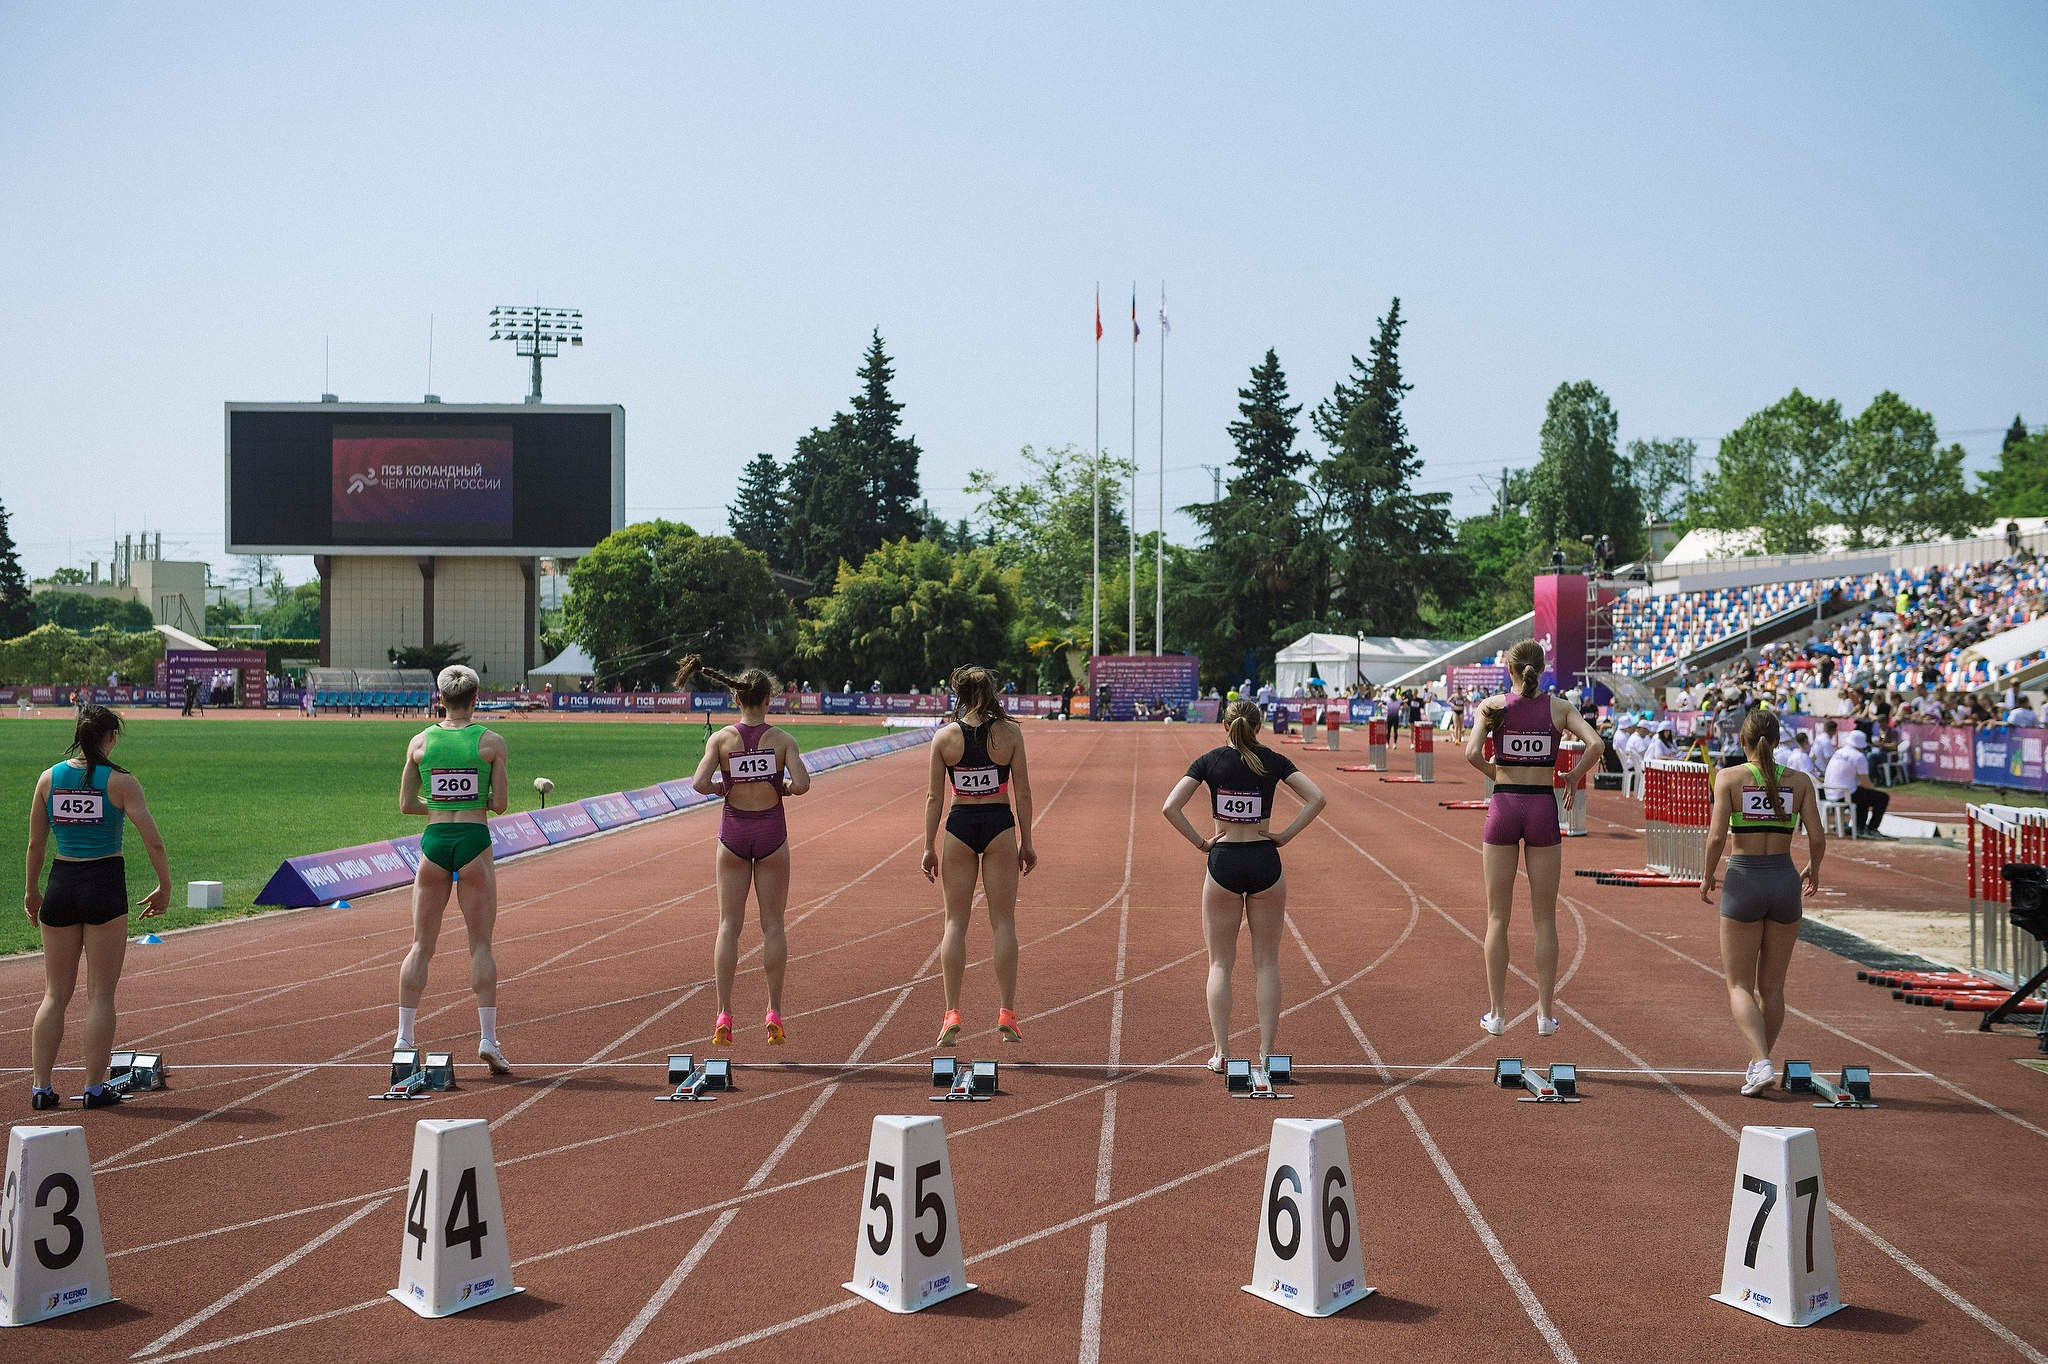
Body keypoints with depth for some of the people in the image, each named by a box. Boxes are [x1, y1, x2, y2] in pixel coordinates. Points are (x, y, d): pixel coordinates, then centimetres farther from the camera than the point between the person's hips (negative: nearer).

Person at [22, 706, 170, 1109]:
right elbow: (153, 841, -10)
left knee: (55, 994, 12)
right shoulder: (120, 781, -6)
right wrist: (164, 887, 2)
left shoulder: (49, 779, 4)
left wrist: (32, 891, 22)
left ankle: (40, 1086, 13)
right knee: (100, 995, 4)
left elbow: (35, 844, 10)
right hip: (105, 884, -3)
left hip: (61, 885, 4)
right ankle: (95, 1087, 7)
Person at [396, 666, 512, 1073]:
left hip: (434, 842, 2)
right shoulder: (491, 741, -3)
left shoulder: (419, 742, 4)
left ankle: (404, 1038, 11)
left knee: (421, 945, 10)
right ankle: (487, 1039, 1)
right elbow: (499, 805, -3)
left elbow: (406, 805, 7)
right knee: (480, 945, 4)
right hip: (474, 842, -2)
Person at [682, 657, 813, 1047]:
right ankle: (774, 1017, 7)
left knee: (729, 925, 6)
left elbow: (700, 784, -15)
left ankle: (724, 1018, 4)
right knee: (772, 925, 7)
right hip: (771, 833, -1)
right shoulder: (782, 738, -4)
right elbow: (801, 784, -15)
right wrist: (779, 787, 5)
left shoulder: (721, 738, -3)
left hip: (733, 832, 1)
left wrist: (727, 788, 4)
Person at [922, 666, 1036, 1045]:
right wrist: (1026, 842, 6)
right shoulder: (1009, 732, -3)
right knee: (1003, 922, 6)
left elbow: (934, 796, 0)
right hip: (1000, 826, 0)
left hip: (959, 827, 1)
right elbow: (1023, 792, -2)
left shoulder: (944, 736, -1)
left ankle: (952, 1013, 3)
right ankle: (1007, 1014, 5)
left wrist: (929, 847, 6)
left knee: (955, 922, 8)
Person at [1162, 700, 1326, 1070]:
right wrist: (1285, 836, -4)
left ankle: (1221, 1053, 5)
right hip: (1264, 862, 0)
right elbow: (1316, 799, -9)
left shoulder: (1210, 761, 0)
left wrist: (1200, 842, -2)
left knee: (1220, 963, 8)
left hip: (1223, 862, 0)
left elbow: (1170, 808, -9)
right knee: (1266, 963, 8)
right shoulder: (1273, 761, 1)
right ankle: (1266, 1053, 6)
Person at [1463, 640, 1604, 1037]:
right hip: (1543, 808, 1)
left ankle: (1497, 1013, 9)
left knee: (1498, 916, 7)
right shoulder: (1558, 707, 2)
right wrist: (1574, 776, 5)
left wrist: (1495, 773, 6)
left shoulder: (1492, 705, 0)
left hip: (1503, 807, 0)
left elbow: (1472, 753, -13)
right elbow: (1595, 744, -10)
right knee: (1544, 918, 8)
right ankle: (1545, 1014, 11)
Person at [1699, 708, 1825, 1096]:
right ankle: (1758, 1064, 22)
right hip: (1784, 880, 3)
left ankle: (1762, 1062, -14)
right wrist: (1813, 871, 17)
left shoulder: (1729, 777, -5)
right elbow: (1817, 837, -2)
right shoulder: (1799, 781, 2)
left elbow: (1717, 835, -12)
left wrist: (1708, 876, 4)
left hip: (1743, 880, -3)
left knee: (1740, 986, 4)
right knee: (1771, 987, 15)